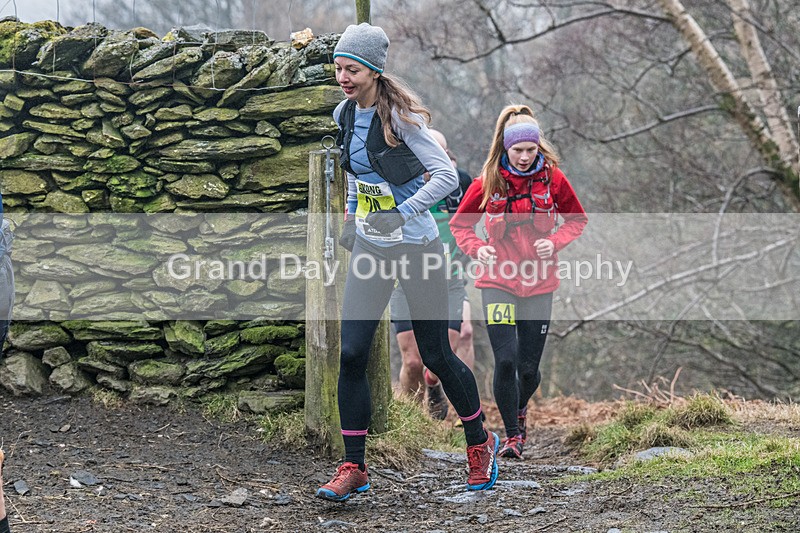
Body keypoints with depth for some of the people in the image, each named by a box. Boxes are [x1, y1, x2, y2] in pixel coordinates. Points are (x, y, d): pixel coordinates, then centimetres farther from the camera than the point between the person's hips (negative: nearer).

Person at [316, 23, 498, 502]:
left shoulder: (400, 116, -18)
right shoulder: (345, 114, 3)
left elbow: (448, 175, -23)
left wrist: (401, 214, -29)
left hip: (415, 246, -6)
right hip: (370, 247, 6)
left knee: (436, 357, 4)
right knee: (352, 355, -5)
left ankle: (481, 443, 27)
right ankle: (354, 468, 1)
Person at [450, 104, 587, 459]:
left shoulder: (552, 179, -2)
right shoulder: (488, 182, -3)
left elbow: (577, 219, 11)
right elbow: (459, 223, 10)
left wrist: (556, 242, -8)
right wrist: (476, 248, -10)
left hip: (539, 283, 1)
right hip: (498, 281, -1)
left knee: (529, 367, 4)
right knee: (505, 360, -14)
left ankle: (520, 408, 39)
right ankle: (512, 435, 2)